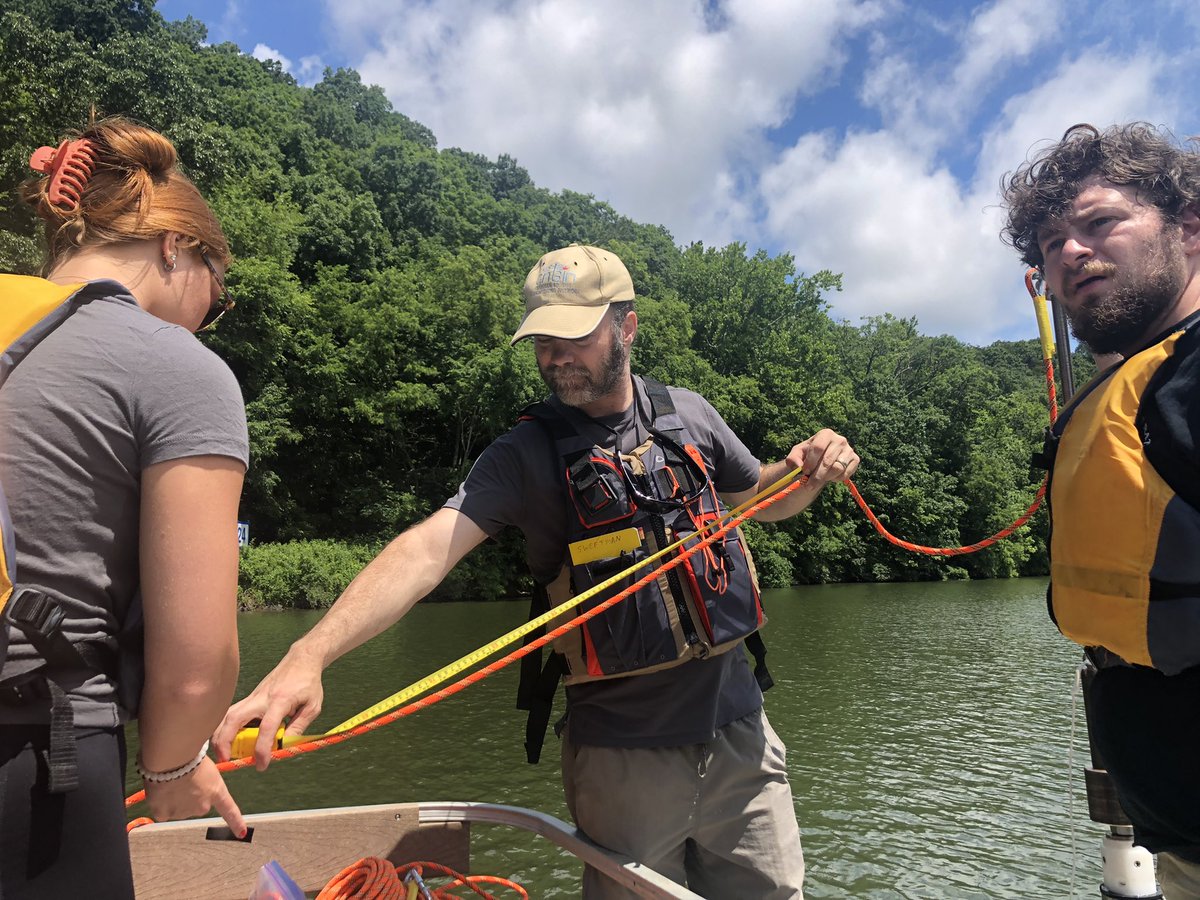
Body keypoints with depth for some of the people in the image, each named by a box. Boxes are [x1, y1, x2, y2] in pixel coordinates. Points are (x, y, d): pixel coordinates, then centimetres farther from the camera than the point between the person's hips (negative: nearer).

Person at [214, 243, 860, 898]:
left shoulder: (688, 414, 2)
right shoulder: (524, 454, -10)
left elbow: (758, 497, 19)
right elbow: (429, 548, -23)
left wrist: (810, 470, -3)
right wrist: (310, 654, -37)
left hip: (737, 729, 4)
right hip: (623, 756, -3)